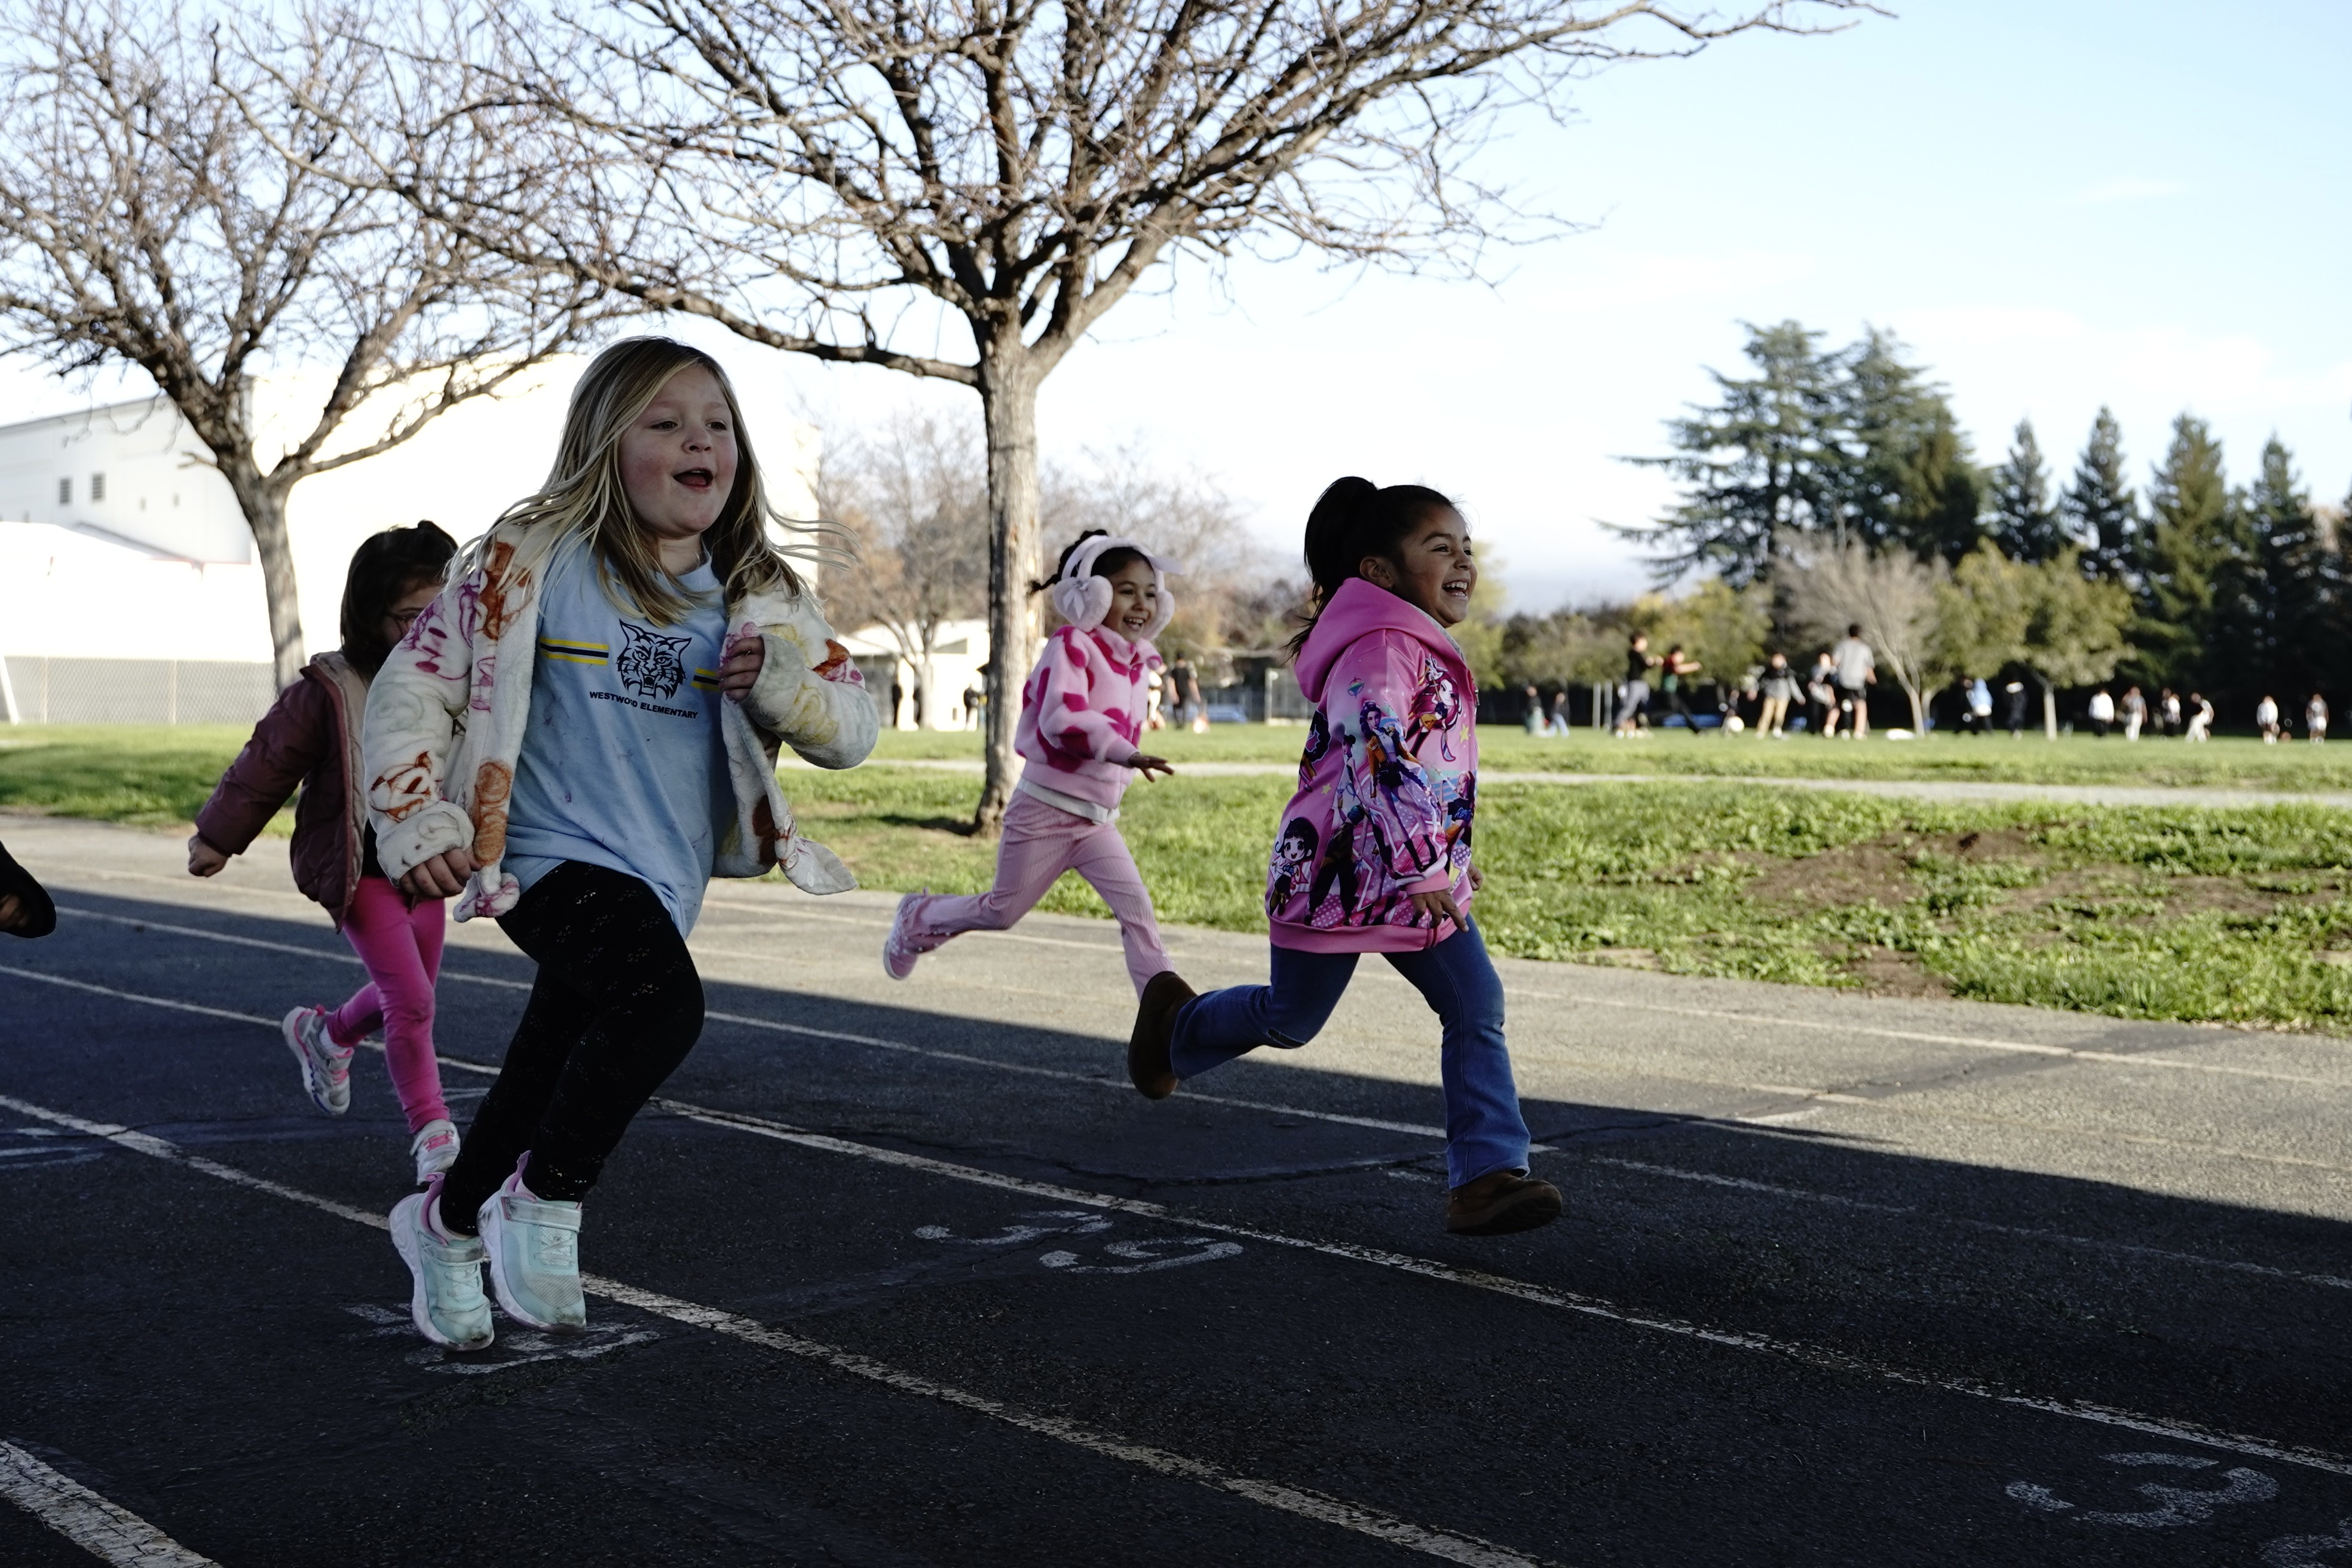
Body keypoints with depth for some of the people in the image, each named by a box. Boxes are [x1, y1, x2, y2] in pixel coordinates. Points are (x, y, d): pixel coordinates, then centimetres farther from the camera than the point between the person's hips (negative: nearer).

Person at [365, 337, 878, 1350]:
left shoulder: (760, 596, 4)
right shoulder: (534, 561, -7)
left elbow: (854, 729, 6)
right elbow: (414, 680, -3)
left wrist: (781, 681, -15)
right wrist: (416, 823, -13)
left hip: (662, 881, 5)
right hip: (554, 857, -5)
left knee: (552, 1076, 16)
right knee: (663, 1001, -31)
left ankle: (446, 1222, 44)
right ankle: (545, 1202, -8)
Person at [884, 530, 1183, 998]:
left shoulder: (1134, 664, 9)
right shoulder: (1072, 644, -14)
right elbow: (1062, 718, -30)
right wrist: (1126, 754, -40)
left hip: (1097, 819, 6)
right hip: (1045, 812, -6)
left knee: (1137, 908, -9)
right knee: (1003, 910, 7)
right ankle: (917, 918, 33)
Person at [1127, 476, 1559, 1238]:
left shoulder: (1424, 652, 12)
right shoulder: (1379, 648, -20)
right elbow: (1377, 756, -31)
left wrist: (1451, 856, 25)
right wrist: (1420, 866, -34)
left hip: (1421, 879, 9)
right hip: (1342, 878, -9)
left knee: (1477, 1009, -5)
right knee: (1290, 1020, 11)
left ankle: (1487, 1175, -6)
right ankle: (1175, 1024, 40)